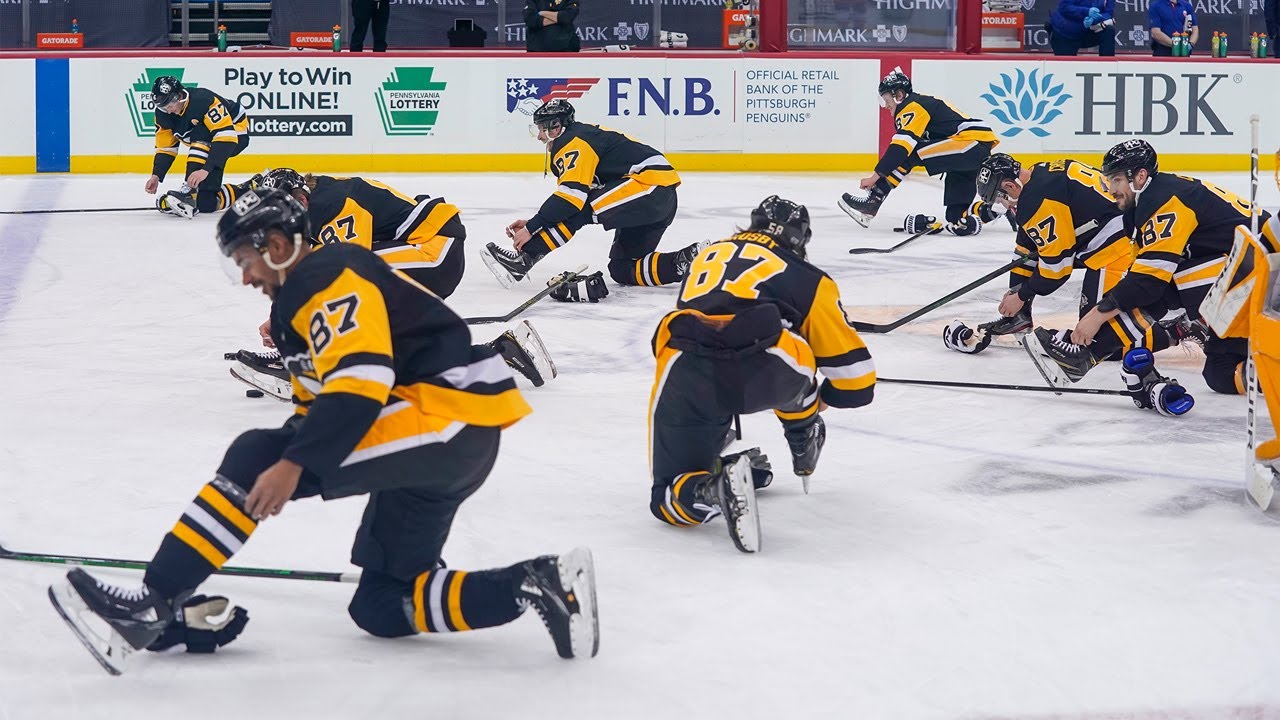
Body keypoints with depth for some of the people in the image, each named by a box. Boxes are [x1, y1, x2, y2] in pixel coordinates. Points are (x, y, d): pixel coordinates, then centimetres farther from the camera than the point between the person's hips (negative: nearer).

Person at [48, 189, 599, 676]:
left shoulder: (330, 277, -9)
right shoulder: (302, 301, 24)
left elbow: (360, 381, -23)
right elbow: (320, 407, 28)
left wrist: (292, 464, -28)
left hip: (447, 416, -11)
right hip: (447, 449, 11)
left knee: (260, 456, -18)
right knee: (383, 607, 11)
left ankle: (155, 605, -22)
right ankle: (542, 584, 3)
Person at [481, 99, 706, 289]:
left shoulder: (575, 142, -8)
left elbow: (571, 194, -20)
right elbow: (564, 200, 24)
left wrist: (532, 228, -16)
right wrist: (532, 224, 15)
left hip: (649, 183, -10)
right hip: (662, 201, 10)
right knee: (623, 270, 11)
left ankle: (525, 257, -18)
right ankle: (687, 260, -1)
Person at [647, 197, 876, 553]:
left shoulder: (708, 256, 36)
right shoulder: (808, 280, 25)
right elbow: (853, 370, 26)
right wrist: (823, 396, 49)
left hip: (684, 375, 1)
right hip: (764, 371, -1)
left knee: (671, 496, 14)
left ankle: (708, 490, -17)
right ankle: (804, 442, 46)